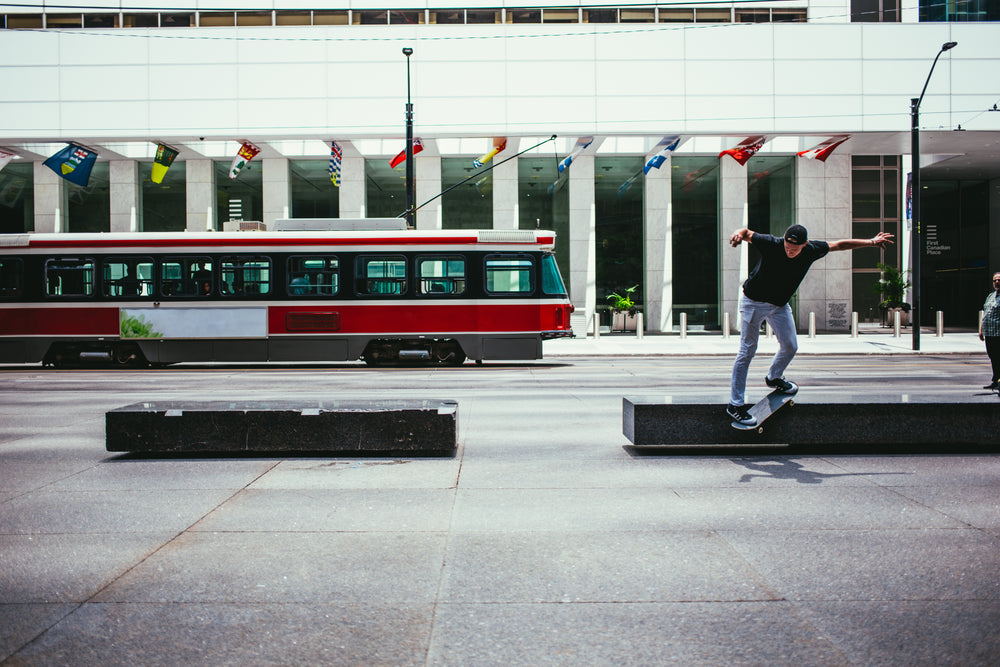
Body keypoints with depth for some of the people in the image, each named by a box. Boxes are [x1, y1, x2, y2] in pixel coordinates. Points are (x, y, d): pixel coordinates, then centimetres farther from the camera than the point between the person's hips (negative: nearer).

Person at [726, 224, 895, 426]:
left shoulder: (811, 250, -11)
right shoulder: (771, 244, -24)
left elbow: (838, 245, 2)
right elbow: (747, 233, -19)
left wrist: (871, 242, 6)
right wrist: (739, 233, -43)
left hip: (779, 305, 6)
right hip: (753, 303, -6)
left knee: (790, 347, 13)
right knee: (747, 351, -8)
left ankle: (774, 378, 45)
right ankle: (735, 405, -5)